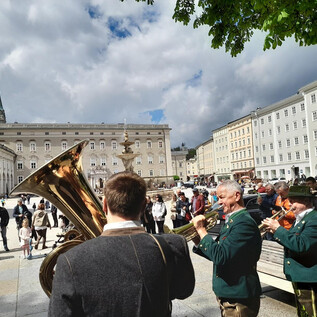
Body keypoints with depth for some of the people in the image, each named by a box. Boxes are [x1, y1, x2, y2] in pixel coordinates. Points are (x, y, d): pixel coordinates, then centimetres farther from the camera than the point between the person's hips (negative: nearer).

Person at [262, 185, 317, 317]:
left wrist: (278, 228, -24)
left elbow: (301, 245, -31)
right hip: (298, 277, 10)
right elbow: (291, 241, 13)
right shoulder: (300, 219, 11)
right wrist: (276, 232, -3)